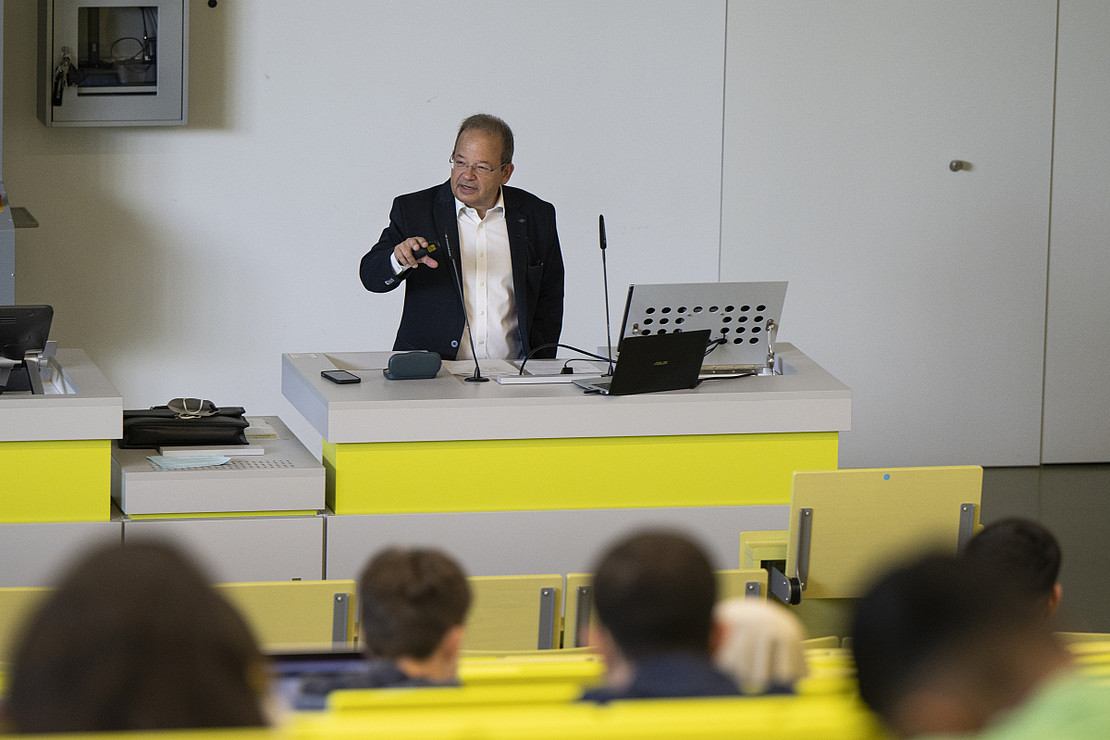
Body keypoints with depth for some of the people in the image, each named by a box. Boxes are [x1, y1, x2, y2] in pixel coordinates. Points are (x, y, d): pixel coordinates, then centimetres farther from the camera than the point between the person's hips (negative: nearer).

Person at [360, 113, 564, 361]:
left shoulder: (537, 216, 10)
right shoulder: (413, 209, 5)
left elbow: (549, 300, 16)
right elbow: (371, 276, -1)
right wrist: (399, 261, -23)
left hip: (508, 371, 3)